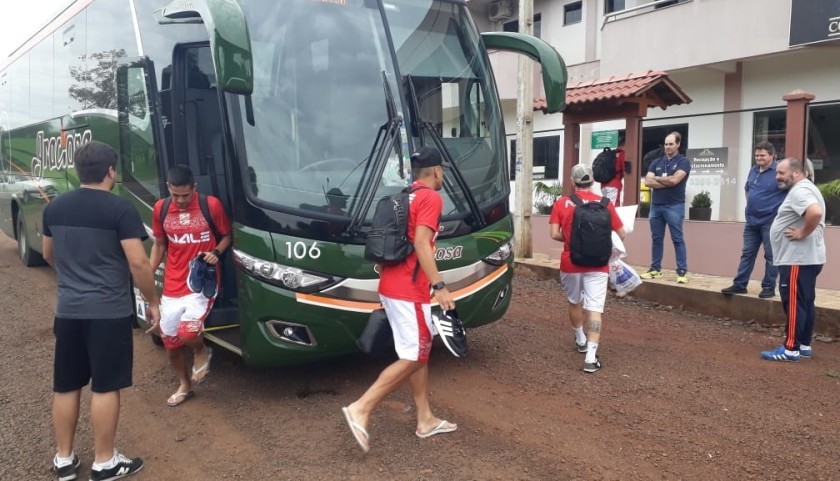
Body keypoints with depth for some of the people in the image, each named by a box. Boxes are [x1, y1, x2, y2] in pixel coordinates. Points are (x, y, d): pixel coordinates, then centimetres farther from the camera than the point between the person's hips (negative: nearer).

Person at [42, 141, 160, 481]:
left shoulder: (55, 208, 7)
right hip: (110, 312, -6)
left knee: (65, 387, 15)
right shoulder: (120, 209, -12)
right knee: (105, 388, 3)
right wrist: (153, 301, -3)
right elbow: (138, 263, -16)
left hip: (67, 311, 6)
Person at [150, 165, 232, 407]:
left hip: (202, 283, -4)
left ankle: (201, 352, 15)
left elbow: (227, 236, 4)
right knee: (170, 342, 10)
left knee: (188, 332, -23)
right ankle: (184, 386, 34)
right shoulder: (161, 208, 2)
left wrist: (216, 252, -16)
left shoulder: (211, 205, -9)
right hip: (172, 287, 4)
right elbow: (159, 245, 13)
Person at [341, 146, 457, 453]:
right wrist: (439, 286, -24)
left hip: (393, 286, 10)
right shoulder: (431, 198, -9)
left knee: (419, 353, 15)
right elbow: (421, 244, -21)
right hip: (409, 291, -10)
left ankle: (425, 420, 23)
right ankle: (360, 409, -5)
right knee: (413, 358, -3)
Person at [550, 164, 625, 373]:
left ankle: (580, 340, 41)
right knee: (594, 308, -3)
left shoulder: (562, 203, -3)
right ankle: (591, 357, -11)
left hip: (570, 263, 1)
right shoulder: (605, 204, 0)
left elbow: (555, 234, -7)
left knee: (574, 302, 23)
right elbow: (621, 235, 3)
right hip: (597, 264, -1)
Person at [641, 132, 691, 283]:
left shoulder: (683, 162, -1)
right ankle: (655, 268, 18)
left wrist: (657, 178, -1)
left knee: (677, 239, -3)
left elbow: (674, 180, -16)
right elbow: (647, 182, 0)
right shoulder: (656, 162, 12)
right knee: (656, 239, 10)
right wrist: (667, 182, -9)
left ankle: (682, 271, -1)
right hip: (656, 205, 5)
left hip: (674, 206, -5)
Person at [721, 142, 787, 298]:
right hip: (751, 220, 7)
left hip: (770, 221, -7)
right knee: (747, 253, 10)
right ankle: (739, 285, 15)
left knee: (771, 255, 2)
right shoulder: (754, 170, 10)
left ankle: (769, 287, 10)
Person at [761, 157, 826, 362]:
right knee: (805, 303, 14)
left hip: (798, 259, -11)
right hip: (806, 258, 11)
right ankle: (804, 345, 21)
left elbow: (816, 213, -34)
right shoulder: (804, 189, 18)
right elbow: (814, 214, 28)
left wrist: (802, 233, -22)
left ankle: (791, 349, -2)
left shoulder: (799, 191, -17)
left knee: (794, 303, -7)